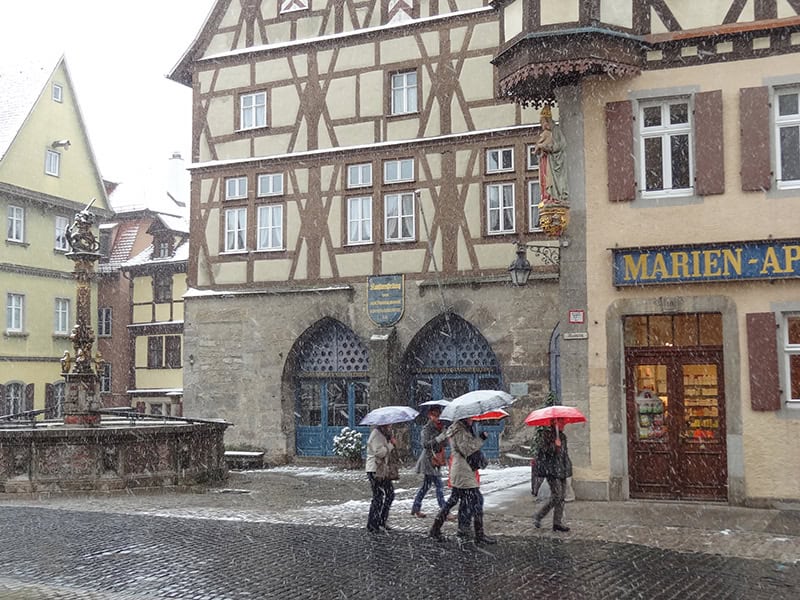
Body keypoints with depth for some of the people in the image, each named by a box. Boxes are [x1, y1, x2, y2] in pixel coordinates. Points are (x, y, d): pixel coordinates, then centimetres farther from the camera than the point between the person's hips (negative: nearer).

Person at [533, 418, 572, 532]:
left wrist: (568, 467, 23)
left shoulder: (563, 436, 16)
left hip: (562, 471, 8)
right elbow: (544, 450, -16)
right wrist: (555, 445, -26)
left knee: (561, 497, 5)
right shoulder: (547, 435, -8)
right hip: (552, 470, -8)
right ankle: (538, 517, 1)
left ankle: (558, 522, 11)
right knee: (556, 496, -13)